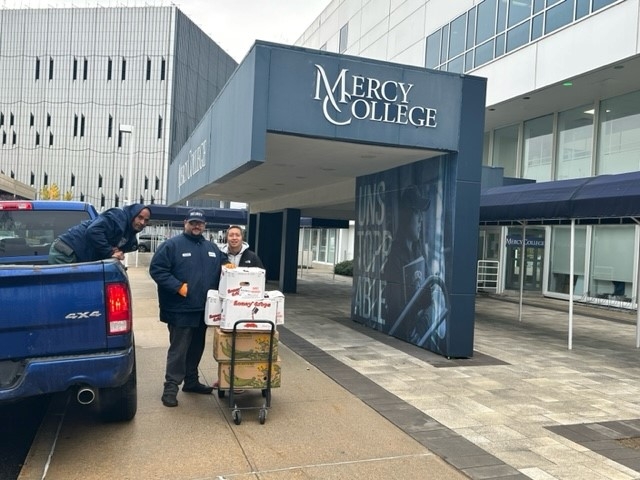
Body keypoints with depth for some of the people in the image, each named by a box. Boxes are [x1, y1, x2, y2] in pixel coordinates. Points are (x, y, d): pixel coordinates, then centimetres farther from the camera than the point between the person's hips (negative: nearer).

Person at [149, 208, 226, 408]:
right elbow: (156, 269, -13)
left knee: (196, 347, 16)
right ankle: (171, 386, 7)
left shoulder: (212, 248, 14)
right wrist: (178, 286, -19)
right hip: (180, 309, -6)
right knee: (178, 349, -3)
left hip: (203, 309, 7)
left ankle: (191, 381, 29)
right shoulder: (172, 245, -7)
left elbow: (224, 268, 25)